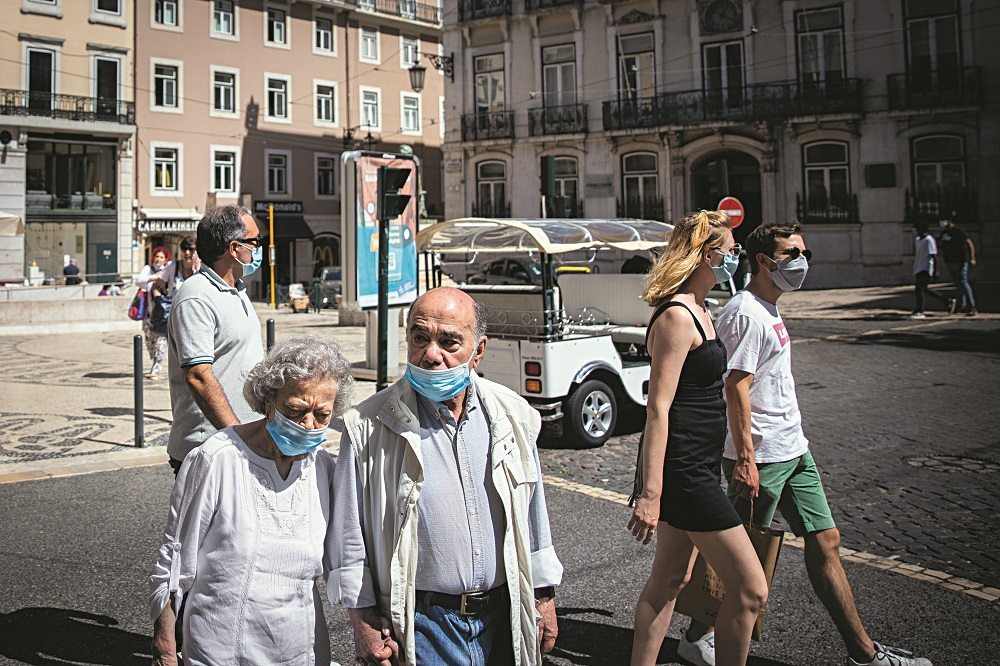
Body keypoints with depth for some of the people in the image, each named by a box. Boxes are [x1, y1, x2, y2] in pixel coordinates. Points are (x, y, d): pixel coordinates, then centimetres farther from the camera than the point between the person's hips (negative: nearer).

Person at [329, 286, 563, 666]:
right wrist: (364, 621, -6)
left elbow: (534, 519, 9)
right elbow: (349, 534, -5)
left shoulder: (513, 417, 0)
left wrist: (543, 596, 12)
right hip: (420, 625, -3)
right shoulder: (370, 427, -10)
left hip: (503, 618, 3)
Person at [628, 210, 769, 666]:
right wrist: (650, 492, -23)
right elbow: (658, 410, -22)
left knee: (669, 580, 16)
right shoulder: (677, 317, -18)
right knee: (750, 589, -2)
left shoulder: (696, 311, 13)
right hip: (684, 471, -10)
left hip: (695, 469, 10)